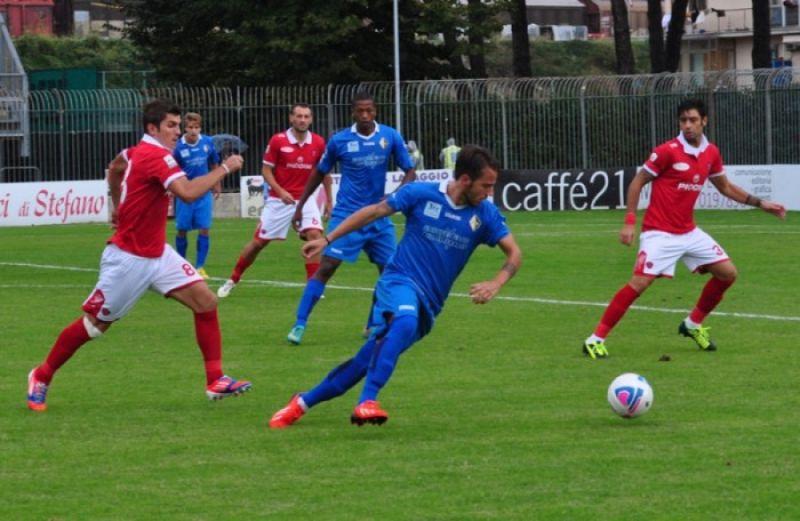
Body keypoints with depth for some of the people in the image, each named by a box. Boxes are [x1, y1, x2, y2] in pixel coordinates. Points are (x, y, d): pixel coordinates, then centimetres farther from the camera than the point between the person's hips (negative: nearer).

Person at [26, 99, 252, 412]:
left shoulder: (140, 152, 6)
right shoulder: (156, 157, -23)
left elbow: (114, 169, 28)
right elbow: (188, 193, -38)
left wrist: (119, 206, 35)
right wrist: (225, 168, -29)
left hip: (157, 254, 9)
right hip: (128, 259, -9)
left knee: (206, 302, -5)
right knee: (95, 324, 3)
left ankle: (216, 381, -3)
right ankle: (42, 377, 22)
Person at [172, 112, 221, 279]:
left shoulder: (207, 143, -5)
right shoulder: (178, 147, -12)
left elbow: (214, 165, 11)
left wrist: (216, 185, 18)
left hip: (204, 194, 1)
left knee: (204, 229, -5)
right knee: (182, 230, 5)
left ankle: (200, 267, 2)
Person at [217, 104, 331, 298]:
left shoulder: (318, 143, -4)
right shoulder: (278, 140, -10)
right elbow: (266, 170, -4)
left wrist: (328, 200, 10)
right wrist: (280, 191, -19)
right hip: (278, 200, -1)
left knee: (315, 235, -19)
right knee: (259, 241, 4)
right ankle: (232, 280, 20)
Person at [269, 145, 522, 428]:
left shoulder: (485, 213, 3)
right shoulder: (421, 194, -4)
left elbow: (514, 253, 3)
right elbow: (373, 212, 6)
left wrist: (495, 284, -17)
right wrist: (327, 239, 6)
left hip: (427, 306, 4)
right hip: (400, 280, -4)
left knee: (367, 362, -4)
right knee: (406, 321, -38)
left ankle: (303, 403, 11)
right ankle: (367, 402, -45)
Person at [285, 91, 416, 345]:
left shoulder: (391, 137, -2)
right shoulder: (339, 140, -4)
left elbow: (409, 171, 2)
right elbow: (319, 173, 9)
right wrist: (300, 206, 10)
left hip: (378, 216, 3)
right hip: (346, 214, -3)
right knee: (326, 266, -14)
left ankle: (374, 326, 22)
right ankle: (300, 325, -13)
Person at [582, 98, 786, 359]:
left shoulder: (711, 153, 4)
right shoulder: (667, 151, -14)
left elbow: (725, 187, 20)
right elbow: (637, 183, -8)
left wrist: (760, 203, 16)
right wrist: (630, 222, -15)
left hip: (689, 232, 7)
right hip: (659, 233, -7)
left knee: (728, 273, 4)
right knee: (640, 282, -18)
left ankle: (693, 324, 22)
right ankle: (595, 339, -12)